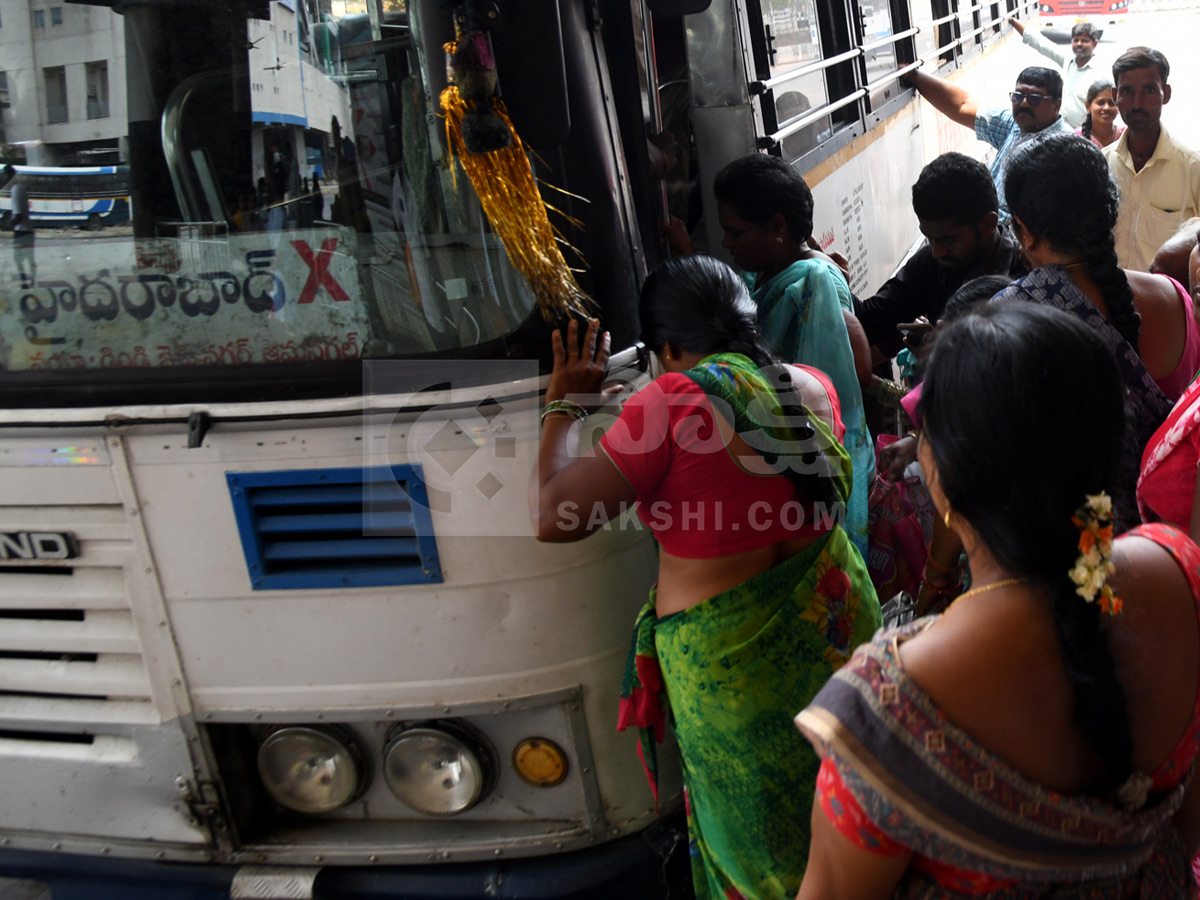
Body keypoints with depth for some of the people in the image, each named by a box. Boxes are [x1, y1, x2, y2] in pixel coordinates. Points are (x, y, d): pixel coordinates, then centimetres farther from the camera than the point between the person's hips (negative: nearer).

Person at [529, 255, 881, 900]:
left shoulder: (677, 401, -20)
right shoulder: (810, 388, -1)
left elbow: (553, 516, -22)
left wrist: (563, 406, -7)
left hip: (729, 656, -6)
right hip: (839, 618, 6)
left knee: (758, 844, 15)